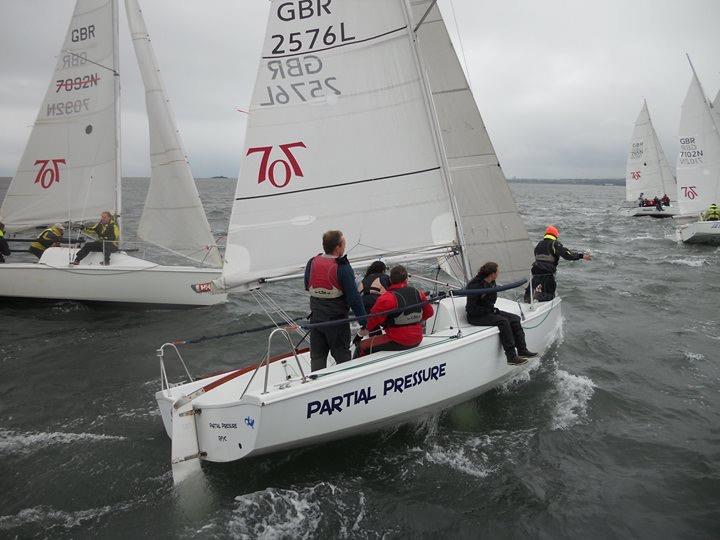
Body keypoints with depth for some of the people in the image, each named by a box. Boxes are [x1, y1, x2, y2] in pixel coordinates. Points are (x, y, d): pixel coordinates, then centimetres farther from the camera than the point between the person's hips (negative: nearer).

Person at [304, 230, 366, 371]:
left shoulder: (312, 263, -2)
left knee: (317, 356, 14)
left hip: (316, 318, 5)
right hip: (337, 319, -5)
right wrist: (363, 321, -11)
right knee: (342, 356, 9)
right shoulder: (343, 268, -18)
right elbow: (354, 297, -18)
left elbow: (307, 287, 12)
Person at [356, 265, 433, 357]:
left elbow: (375, 317, -15)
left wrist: (366, 329, 5)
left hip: (398, 343, -7)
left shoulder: (387, 298, -20)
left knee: (363, 347, 1)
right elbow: (429, 313, 14)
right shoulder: (418, 293, 0)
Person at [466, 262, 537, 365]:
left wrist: (493, 309, 4)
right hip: (476, 317, -9)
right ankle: (511, 357, -26)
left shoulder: (491, 283, 6)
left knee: (515, 319, -5)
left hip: (488, 311, 9)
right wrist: (490, 310, -19)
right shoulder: (475, 285, -21)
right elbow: (471, 309, -22)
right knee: (503, 321, -28)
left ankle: (522, 350, -5)